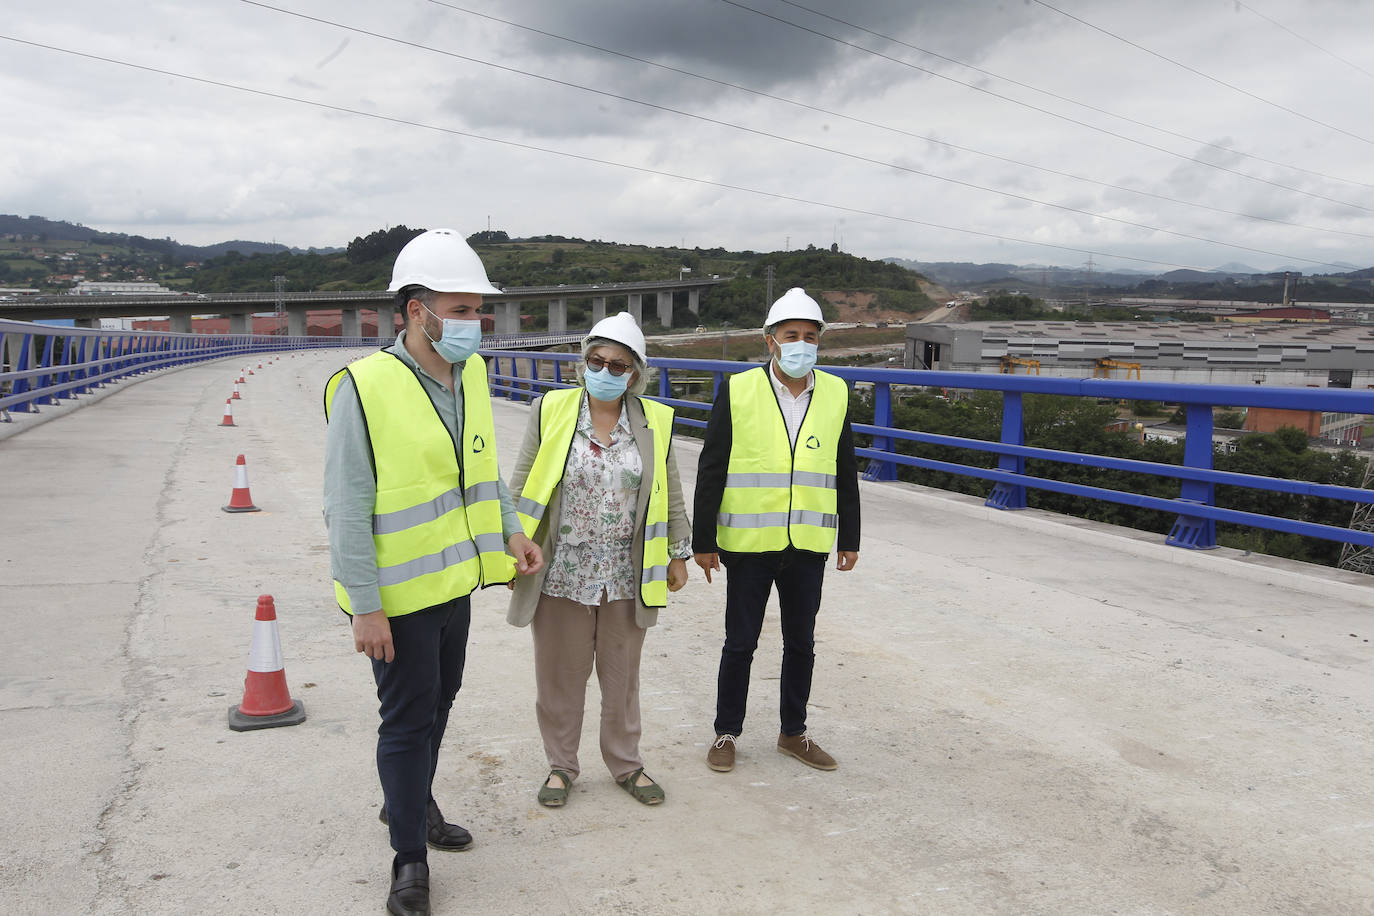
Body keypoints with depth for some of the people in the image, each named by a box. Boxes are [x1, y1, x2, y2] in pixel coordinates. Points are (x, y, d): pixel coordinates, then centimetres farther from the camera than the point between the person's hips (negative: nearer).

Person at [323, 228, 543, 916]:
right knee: (407, 718, 4)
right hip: (399, 593, -7)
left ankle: (411, 802, 46)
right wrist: (364, 607, -19)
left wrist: (510, 529, 6)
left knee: (439, 699, 22)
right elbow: (347, 509, -20)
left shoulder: (471, 374, 1)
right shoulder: (364, 388, -21)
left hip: (455, 578, 7)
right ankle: (410, 859, 22)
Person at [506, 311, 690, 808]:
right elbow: (522, 487, 1)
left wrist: (677, 554, 9)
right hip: (562, 572, -1)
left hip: (627, 575, 1)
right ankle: (561, 765, 30)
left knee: (622, 674, 14)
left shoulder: (655, 422, 1)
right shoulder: (550, 410, -3)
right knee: (560, 674, 11)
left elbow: (670, 495, 8)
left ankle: (626, 763, 32)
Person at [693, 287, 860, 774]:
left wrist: (849, 539, 9)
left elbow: (846, 473, 10)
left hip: (808, 545, 3)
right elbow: (710, 471, -4)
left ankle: (793, 732, 31)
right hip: (748, 545, -3)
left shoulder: (835, 394, 4)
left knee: (801, 643, 14)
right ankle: (726, 732, 25)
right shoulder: (737, 391, -6)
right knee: (740, 642, 8)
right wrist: (703, 541, -5)